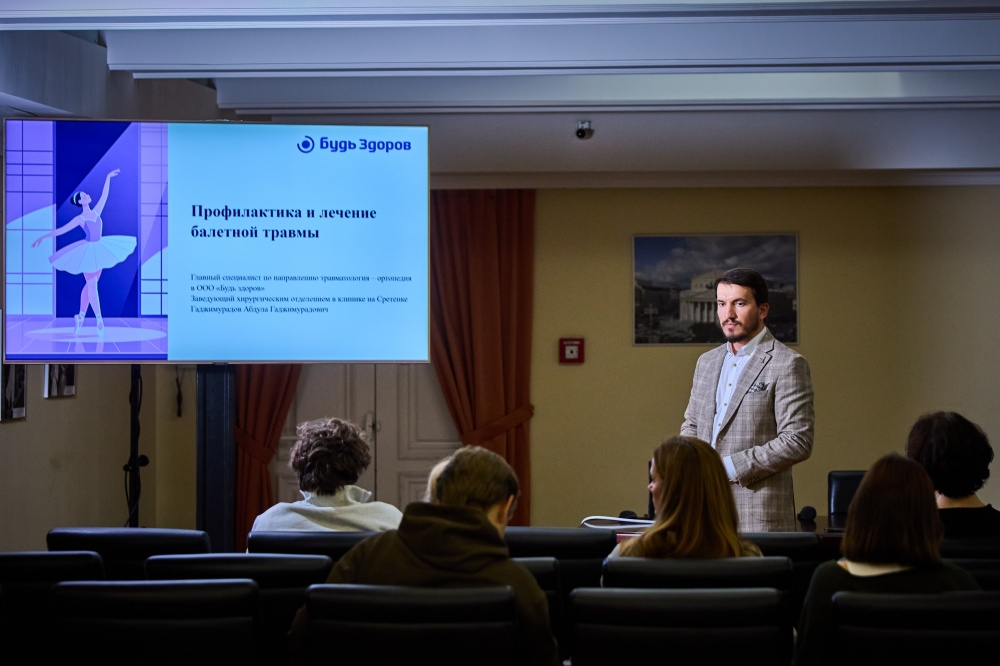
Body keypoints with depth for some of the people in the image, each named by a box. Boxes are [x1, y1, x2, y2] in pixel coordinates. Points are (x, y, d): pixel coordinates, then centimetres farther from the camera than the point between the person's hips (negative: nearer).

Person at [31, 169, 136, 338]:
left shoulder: (96, 212, 5)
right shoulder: (80, 219, -9)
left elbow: (104, 196, 7)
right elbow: (60, 230, -9)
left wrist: (108, 178, 5)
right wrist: (42, 237, -15)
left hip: (99, 250, 6)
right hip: (88, 251, -6)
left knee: (90, 285, 10)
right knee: (92, 285, -5)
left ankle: (81, 316, 18)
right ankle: (99, 320, -7)